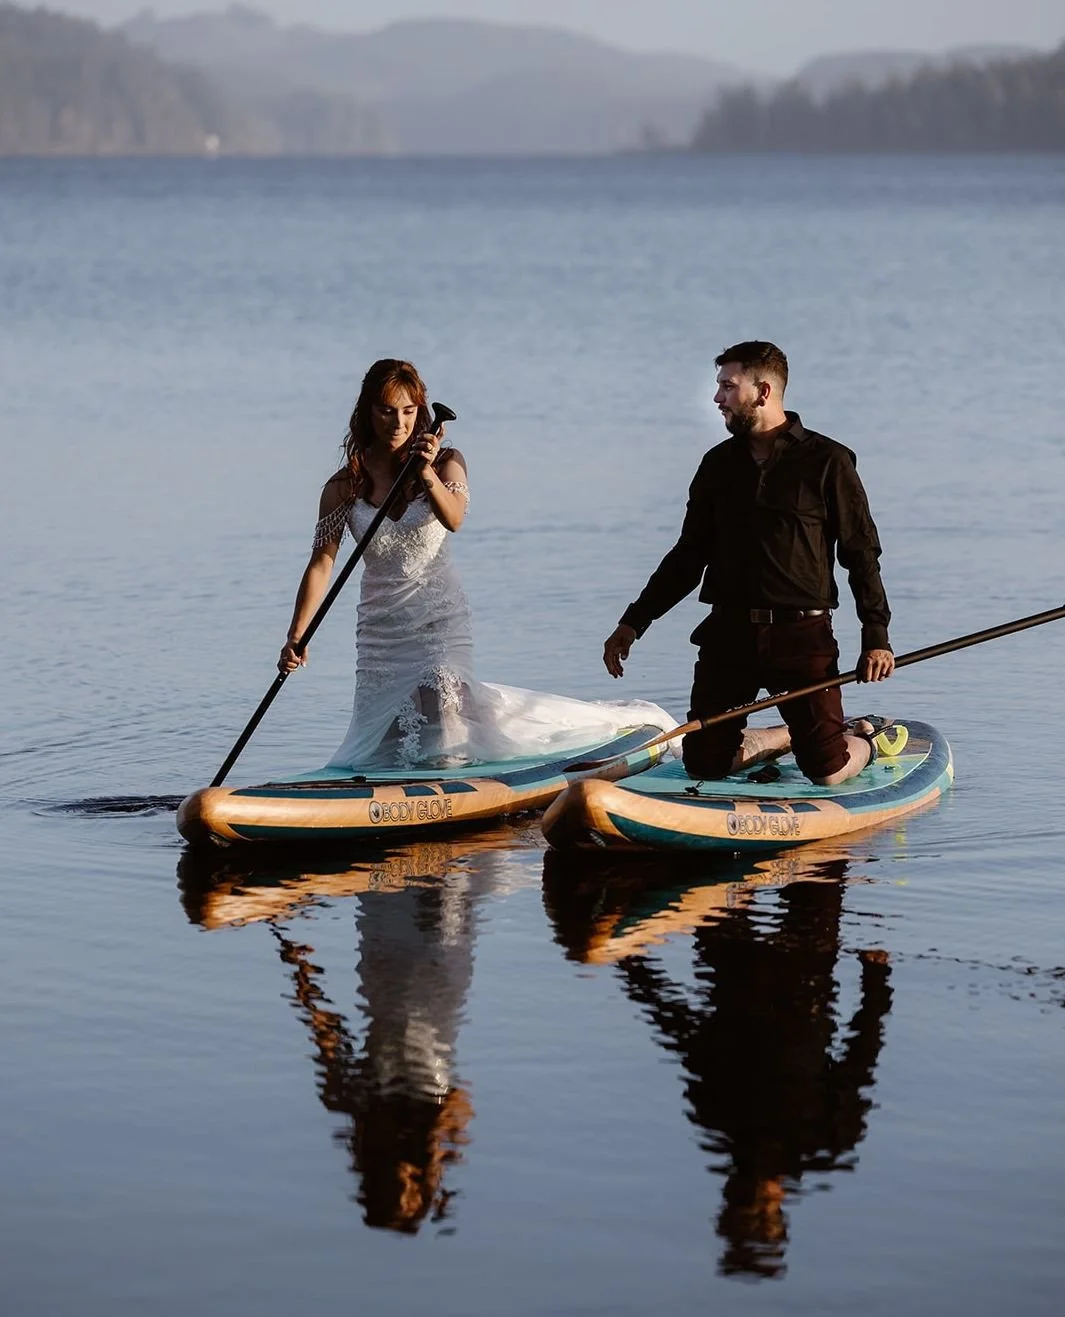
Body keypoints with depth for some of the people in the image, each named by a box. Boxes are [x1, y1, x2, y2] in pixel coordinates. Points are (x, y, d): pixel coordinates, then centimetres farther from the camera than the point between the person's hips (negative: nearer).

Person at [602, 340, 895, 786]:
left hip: (803, 636, -5)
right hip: (729, 633, 5)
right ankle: (792, 734, 27)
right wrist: (634, 621, 12)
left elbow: (861, 554, -1)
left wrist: (876, 637, -8)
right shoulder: (718, 465, 11)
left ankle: (869, 739, 26)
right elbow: (689, 556, 17)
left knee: (828, 771, -10)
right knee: (704, 763, 0)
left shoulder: (826, 462, -3)